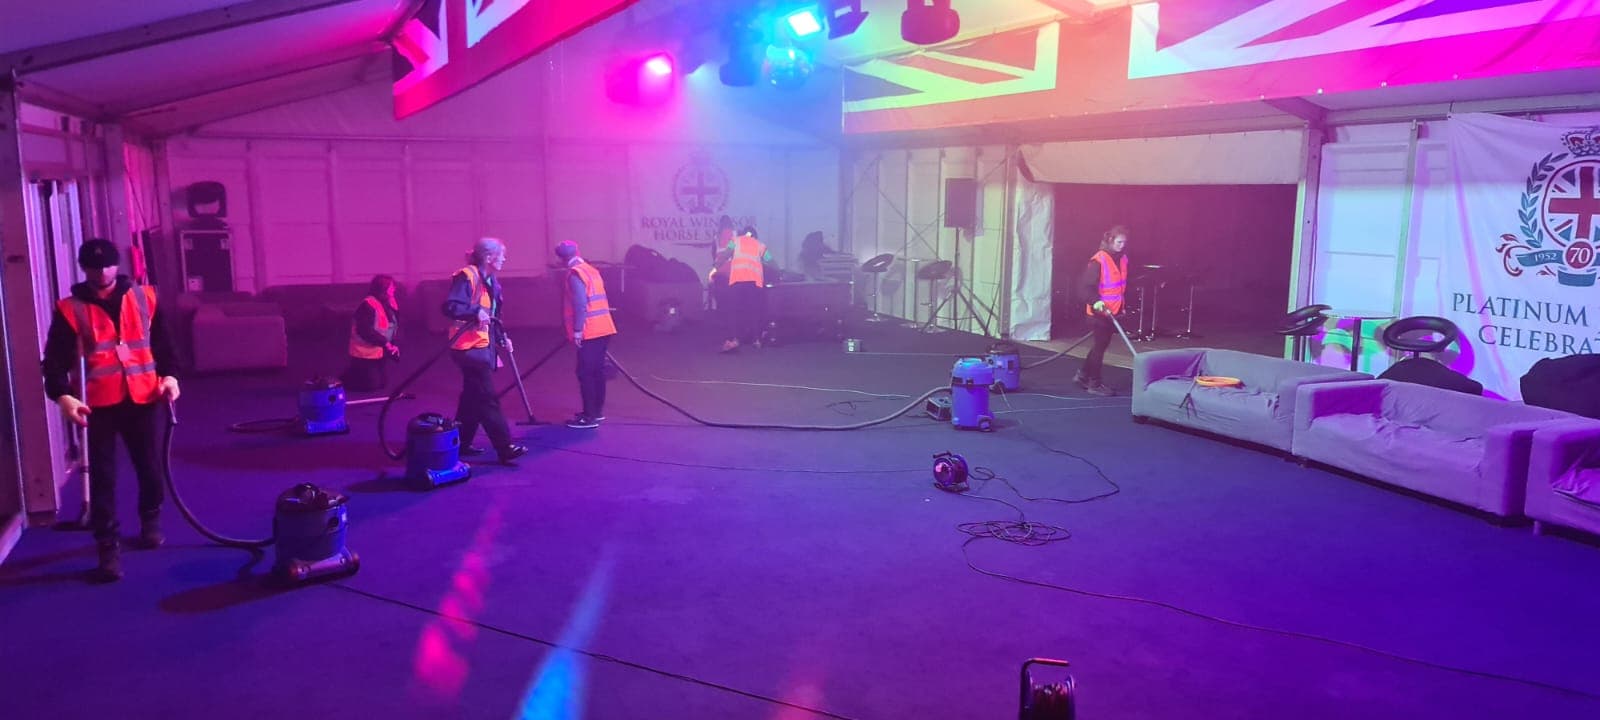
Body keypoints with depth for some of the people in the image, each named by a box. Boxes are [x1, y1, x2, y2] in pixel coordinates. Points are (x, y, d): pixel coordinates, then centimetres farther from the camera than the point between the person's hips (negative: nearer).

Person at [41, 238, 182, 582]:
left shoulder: (144, 297, 6)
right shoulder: (70, 310, 0)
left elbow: (162, 341, 13)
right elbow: (56, 361, -4)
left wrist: (169, 375, -3)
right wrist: (63, 396, -20)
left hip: (143, 399, 2)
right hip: (99, 405, -2)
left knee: (151, 468, 11)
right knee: (102, 477, -1)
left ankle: (151, 522, 36)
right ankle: (109, 547, 5)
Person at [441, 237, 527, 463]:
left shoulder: (491, 281, 15)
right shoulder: (466, 277, -15)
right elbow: (449, 306, -24)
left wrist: (502, 339, 11)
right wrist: (476, 312, -34)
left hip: (483, 345, 10)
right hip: (470, 347, -10)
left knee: (473, 396, 15)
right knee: (488, 398, -10)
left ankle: (462, 443, 24)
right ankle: (505, 447, -11)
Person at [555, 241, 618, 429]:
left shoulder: (575, 274, -10)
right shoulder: (591, 270, 16)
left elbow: (580, 304, -19)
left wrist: (577, 330, -17)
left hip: (589, 332, -9)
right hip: (603, 329, 9)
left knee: (586, 373, -6)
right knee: (597, 371, 15)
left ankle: (590, 417, -6)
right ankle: (597, 410, 23)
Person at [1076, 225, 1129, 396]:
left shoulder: (1123, 259, 8)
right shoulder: (1099, 260, -17)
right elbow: (1087, 285, -19)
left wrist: (1122, 306, 19)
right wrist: (1096, 301, -33)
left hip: (1113, 311, 8)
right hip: (1099, 311, -8)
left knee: (1102, 344, 15)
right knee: (1101, 345, -2)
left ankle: (1083, 375, 28)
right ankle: (1095, 383, 8)